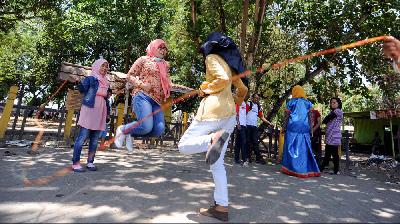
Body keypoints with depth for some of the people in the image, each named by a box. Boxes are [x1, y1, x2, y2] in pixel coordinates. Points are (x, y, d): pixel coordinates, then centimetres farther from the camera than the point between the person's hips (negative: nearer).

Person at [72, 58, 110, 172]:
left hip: (100, 114, 6)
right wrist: (79, 84, -35)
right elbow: (82, 89, -17)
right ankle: (75, 163, 2)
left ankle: (90, 162, 15)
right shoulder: (90, 78, -1)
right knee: (82, 137, -5)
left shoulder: (106, 82, 16)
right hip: (89, 111, -6)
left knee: (95, 140, 7)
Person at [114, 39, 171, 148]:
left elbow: (167, 84, 24)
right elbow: (129, 76, 7)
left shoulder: (164, 65, 23)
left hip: (157, 101, 6)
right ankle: (123, 129, 8)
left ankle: (130, 134, 11)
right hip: (143, 96, -6)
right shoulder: (144, 59, 9)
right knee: (146, 126, -24)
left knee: (159, 130, -13)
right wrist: (142, 84, -10)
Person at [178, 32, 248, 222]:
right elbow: (243, 90, 28)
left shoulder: (212, 58, 2)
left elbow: (222, 79, -18)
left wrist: (205, 89, -4)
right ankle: (221, 207, 9)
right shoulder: (229, 65, 24)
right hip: (229, 114, 8)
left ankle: (213, 139, -27)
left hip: (213, 109, -8)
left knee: (184, 145, -1)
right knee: (217, 162, 8)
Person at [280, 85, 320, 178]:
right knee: (303, 149, 6)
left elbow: (286, 117, -1)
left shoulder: (291, 102, 0)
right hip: (304, 128, 3)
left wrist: (284, 128, 4)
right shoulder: (308, 103, 8)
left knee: (292, 148, 3)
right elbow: (310, 117, 7)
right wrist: (310, 129, 11)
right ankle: (306, 169, 9)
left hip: (293, 128, -2)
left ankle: (291, 168, 5)